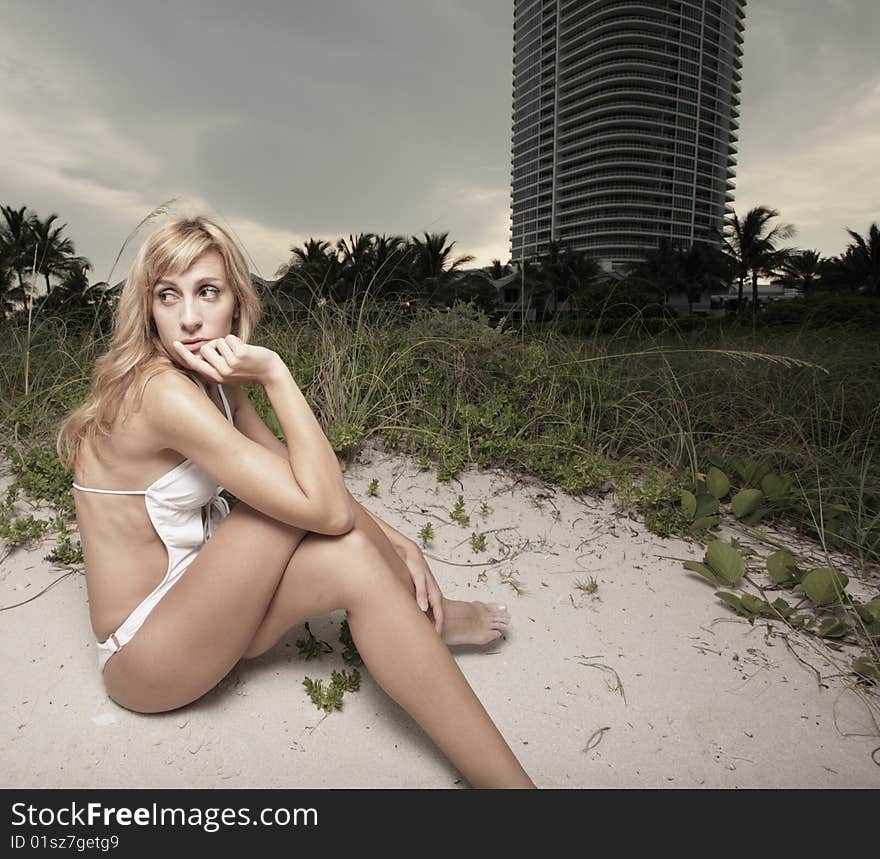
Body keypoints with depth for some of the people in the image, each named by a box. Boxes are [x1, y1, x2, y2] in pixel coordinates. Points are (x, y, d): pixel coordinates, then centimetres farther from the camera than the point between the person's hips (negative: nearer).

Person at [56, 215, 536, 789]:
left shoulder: (216, 386, 1)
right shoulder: (161, 390, -27)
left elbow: (316, 481, 2)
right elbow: (324, 507, -31)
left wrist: (395, 542, -8)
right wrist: (275, 373, -29)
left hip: (197, 608, 7)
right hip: (143, 658, -7)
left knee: (354, 558, -16)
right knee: (298, 500, -22)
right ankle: (424, 618, -6)